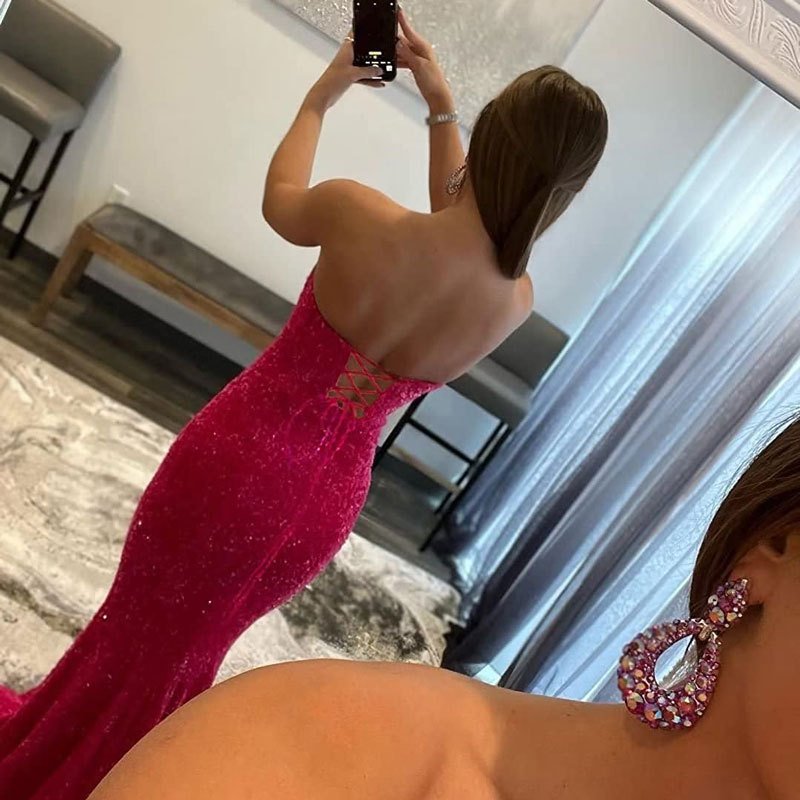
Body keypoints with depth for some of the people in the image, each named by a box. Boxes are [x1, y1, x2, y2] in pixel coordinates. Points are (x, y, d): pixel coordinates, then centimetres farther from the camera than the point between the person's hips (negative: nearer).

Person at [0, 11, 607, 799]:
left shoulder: (361, 217, -25)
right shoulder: (518, 302, -13)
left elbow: (279, 200, 0)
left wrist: (324, 91, 13)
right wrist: (440, 109, 12)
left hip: (237, 459, -3)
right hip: (326, 505, 3)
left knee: (133, 627, 23)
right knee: (190, 643, 29)